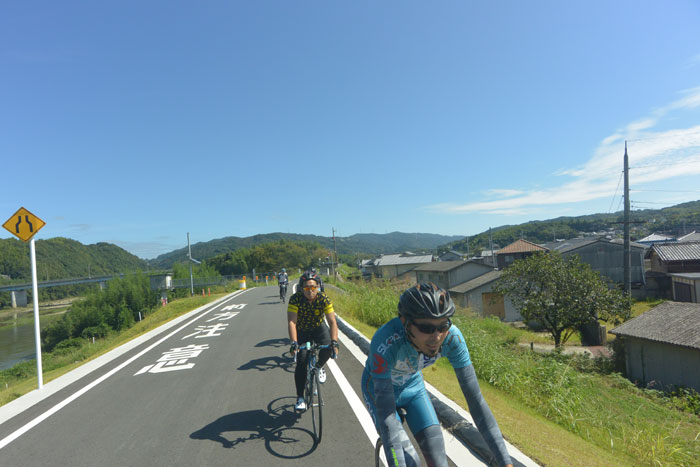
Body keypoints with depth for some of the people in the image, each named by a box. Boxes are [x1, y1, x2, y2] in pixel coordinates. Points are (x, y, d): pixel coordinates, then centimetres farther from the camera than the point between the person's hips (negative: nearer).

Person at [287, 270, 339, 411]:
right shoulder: (295, 299, -27)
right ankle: (300, 398, 4)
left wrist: (334, 342, -42)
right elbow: (291, 322, -33)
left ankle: (319, 367, 7)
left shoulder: (323, 299, -25)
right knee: (301, 363, -12)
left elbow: (332, 321, -29)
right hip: (302, 331, 0)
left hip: (319, 327, 1)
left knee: (328, 348, -27)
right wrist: (294, 342, -46)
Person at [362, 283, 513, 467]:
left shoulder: (452, 337, -31)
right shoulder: (385, 342, -42)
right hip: (379, 388, -3)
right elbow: (386, 416, -40)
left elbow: (476, 400, -26)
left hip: (413, 385, 3)